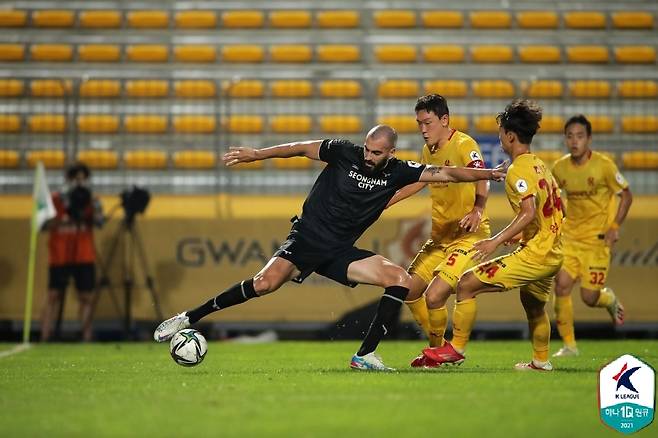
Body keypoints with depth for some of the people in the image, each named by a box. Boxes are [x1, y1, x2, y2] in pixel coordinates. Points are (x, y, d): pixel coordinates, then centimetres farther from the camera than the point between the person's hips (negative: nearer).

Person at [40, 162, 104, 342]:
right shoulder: (54, 200, 1)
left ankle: (86, 339, 2)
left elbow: (99, 222, -11)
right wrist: (64, 218, -17)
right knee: (54, 295, -4)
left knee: (86, 297, -2)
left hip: (84, 257, 1)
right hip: (59, 257, -1)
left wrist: (87, 211, -27)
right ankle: (44, 339, -7)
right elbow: (44, 225, -5)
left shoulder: (91, 201, 4)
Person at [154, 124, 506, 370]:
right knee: (265, 284, -27)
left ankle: (365, 355, -10)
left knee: (401, 280, -12)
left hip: (339, 252, 4)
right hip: (306, 239, -4)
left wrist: (487, 174, -7)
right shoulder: (344, 153, -5)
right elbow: (302, 148, 4)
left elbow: (444, 174, 0)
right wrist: (257, 154, 2)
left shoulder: (397, 172, 2)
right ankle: (189, 318, -15)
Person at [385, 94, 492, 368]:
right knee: (409, 291, 11)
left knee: (434, 296, -19)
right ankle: (438, 347, 28)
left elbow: (482, 181, -30)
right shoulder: (428, 151, 11)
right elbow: (418, 181, 28)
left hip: (468, 235, -9)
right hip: (440, 236, 9)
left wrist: (477, 210, -49)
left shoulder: (464, 145, -15)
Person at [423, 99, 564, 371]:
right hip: (553, 254, 10)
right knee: (533, 305, 32)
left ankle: (456, 349, -4)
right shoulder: (539, 166, 15)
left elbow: (529, 212, -27)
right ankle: (541, 361, 45)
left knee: (467, 284, -9)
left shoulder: (519, 170, -14)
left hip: (535, 254, -10)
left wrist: (496, 241, -28)